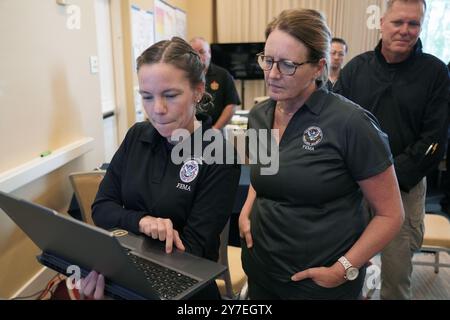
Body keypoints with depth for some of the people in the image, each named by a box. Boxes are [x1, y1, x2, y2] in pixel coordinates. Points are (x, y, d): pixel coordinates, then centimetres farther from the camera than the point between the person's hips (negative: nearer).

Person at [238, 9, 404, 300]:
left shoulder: (350, 123, -19)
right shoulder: (259, 115, -2)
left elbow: (390, 214, -12)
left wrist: (343, 270, -15)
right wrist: (247, 210, 0)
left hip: (320, 282, -5)